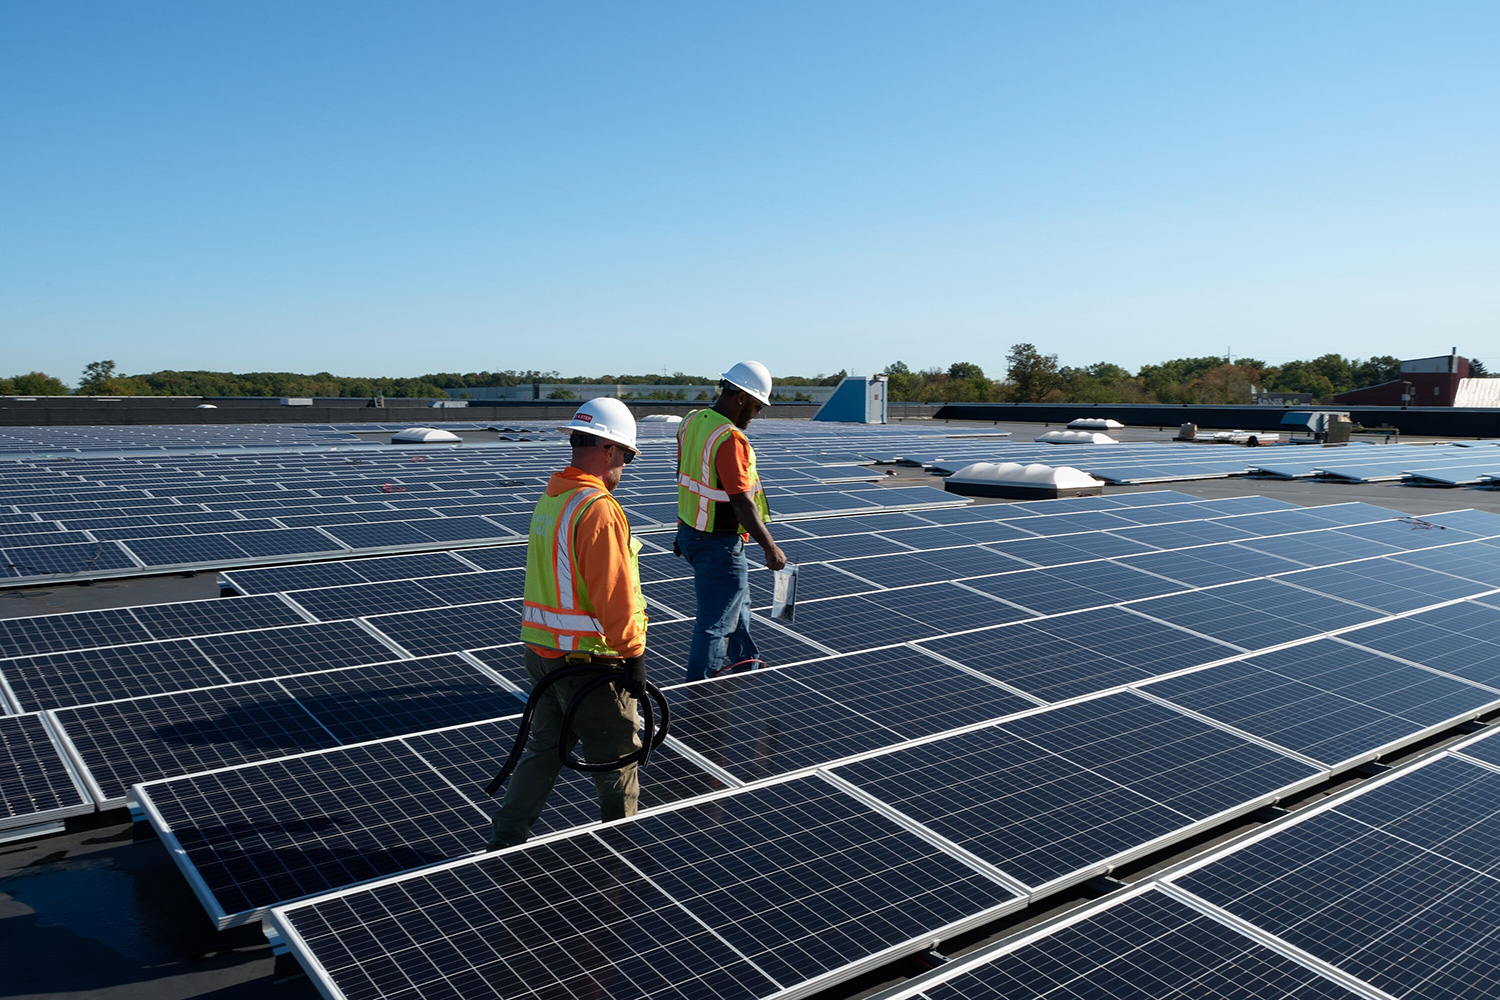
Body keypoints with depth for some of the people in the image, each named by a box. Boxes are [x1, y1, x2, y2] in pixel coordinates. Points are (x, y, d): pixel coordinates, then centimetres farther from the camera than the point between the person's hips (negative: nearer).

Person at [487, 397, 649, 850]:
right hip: (590, 659, -8)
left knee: (544, 746, 19)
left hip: (542, 648, 9)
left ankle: (506, 838, 24)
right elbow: (613, 594, -24)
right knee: (617, 753, 10)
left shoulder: (550, 499, 8)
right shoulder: (599, 509, -22)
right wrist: (633, 654, -16)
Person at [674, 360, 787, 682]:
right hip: (718, 545, -10)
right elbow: (742, 503, -25)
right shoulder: (731, 440, -25)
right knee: (716, 622, 3)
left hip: (690, 532, 10)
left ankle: (743, 664, 46)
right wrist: (770, 548, -17)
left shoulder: (691, 421, 3)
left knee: (737, 600, 28)